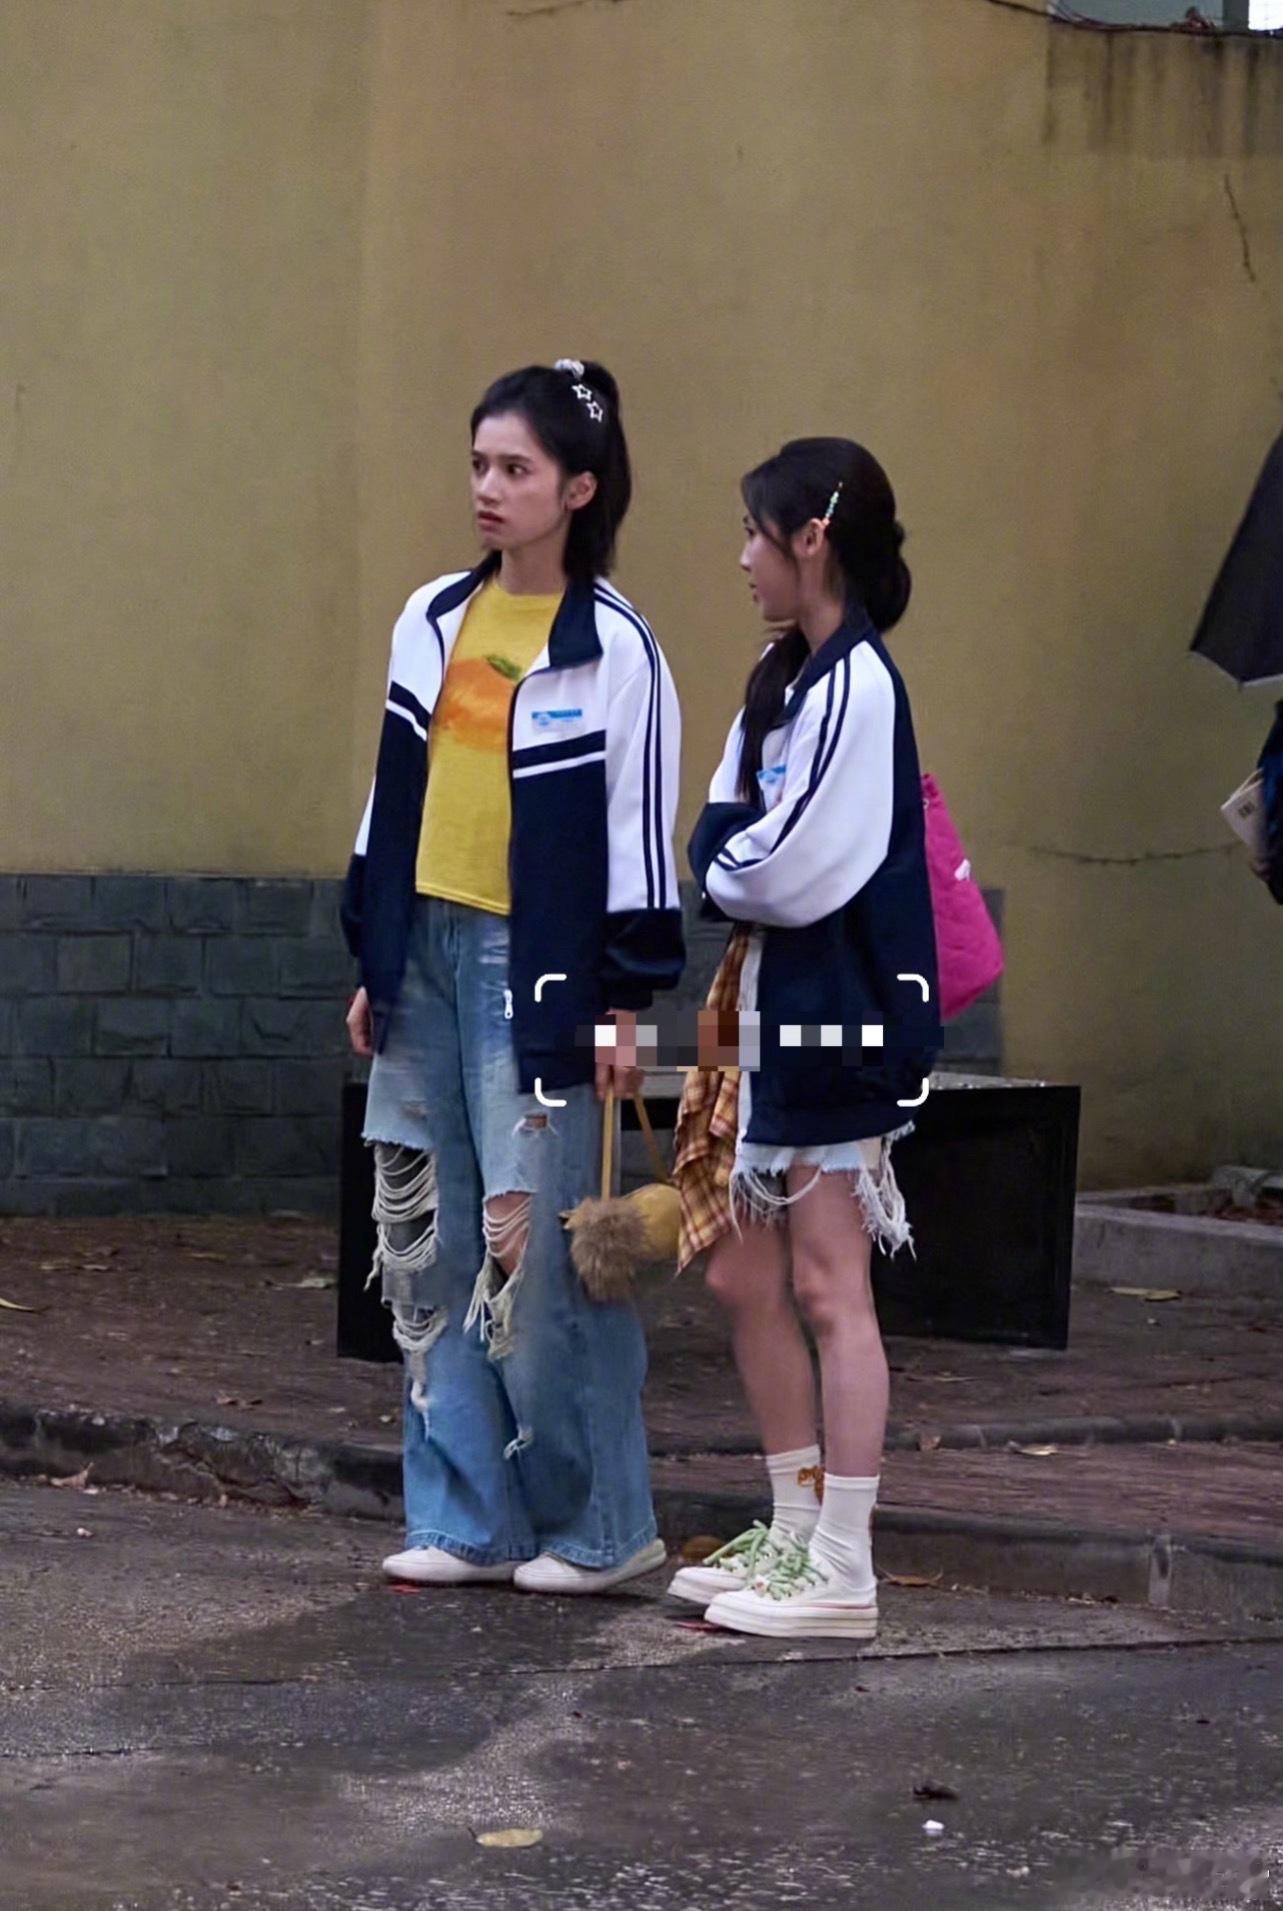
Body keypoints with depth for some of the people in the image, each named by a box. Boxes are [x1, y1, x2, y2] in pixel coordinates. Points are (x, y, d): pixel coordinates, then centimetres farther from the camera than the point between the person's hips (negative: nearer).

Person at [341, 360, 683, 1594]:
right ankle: (468, 1518, 13)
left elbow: (638, 829, -6)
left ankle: (597, 1526, 5)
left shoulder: (612, 648, -6)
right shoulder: (433, 622, 10)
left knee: (537, 1249, -7)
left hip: (540, 970, -6)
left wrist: (624, 1005, -8)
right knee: (427, 1247, 6)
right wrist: (374, 963, 13)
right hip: (428, 955, 6)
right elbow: (393, 800, 15)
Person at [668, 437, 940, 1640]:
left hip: (836, 1016, -10)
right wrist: (735, 861, -6)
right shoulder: (783, 673, 14)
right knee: (745, 1278, 13)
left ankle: (842, 1577, -2)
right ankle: (794, 1535, 23)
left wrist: (724, 864, -1)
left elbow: (795, 869, -19)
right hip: (768, 1002, 10)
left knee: (828, 1286, -6)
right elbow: (721, 839, 14)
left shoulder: (855, 683, -15)